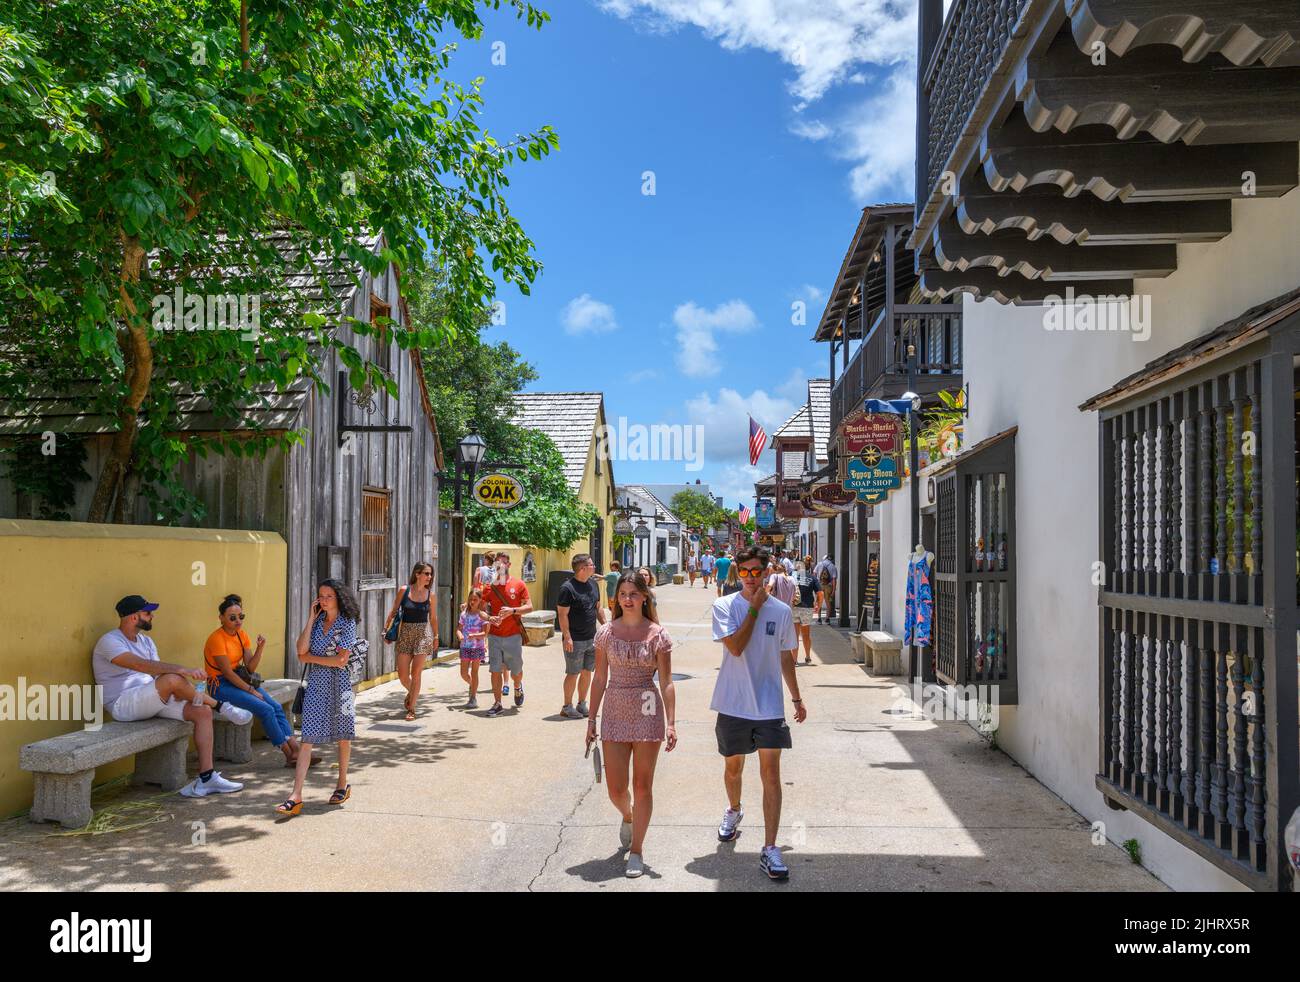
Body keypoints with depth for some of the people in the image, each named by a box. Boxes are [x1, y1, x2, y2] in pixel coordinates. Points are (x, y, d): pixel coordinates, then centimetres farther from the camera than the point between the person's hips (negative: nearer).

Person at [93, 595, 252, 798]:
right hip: (123, 705, -8)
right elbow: (143, 665, -28)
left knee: (203, 711, -12)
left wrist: (184, 690, -12)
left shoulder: (145, 641, 18)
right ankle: (221, 706, -9)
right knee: (172, 679, -33)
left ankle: (206, 779, -14)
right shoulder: (109, 642, -11)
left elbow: (158, 670, 9)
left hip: (153, 701, 8)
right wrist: (183, 671, -38)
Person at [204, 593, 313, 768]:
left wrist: (260, 648, -13)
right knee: (266, 710, -22)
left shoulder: (242, 635, 7)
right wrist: (251, 691, -17)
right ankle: (289, 753, -14)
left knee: (277, 707, -13)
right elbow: (227, 672, -18)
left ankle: (295, 749, -18)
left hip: (238, 680, 8)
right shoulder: (217, 639, -15)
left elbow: (250, 668, 2)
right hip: (220, 685, -8)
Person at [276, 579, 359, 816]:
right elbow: (301, 651, -7)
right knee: (307, 737, -4)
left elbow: (341, 660, -14)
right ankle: (296, 796, -7)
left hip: (338, 684, -3)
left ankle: (342, 785, 28)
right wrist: (311, 619, -5)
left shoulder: (347, 623, -7)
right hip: (315, 684, 3)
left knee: (342, 736, 11)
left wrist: (312, 658, -6)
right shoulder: (316, 621, 6)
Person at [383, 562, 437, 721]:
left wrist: (436, 637, 15)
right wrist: (386, 630, 0)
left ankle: (411, 708, 7)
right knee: (402, 674, 1)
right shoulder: (405, 590, -4)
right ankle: (411, 693, 33)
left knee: (416, 673, -4)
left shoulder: (430, 594, 1)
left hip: (423, 633, 0)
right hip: (405, 632, 0)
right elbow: (393, 612, 3)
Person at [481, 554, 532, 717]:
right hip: (494, 636, 1)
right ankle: (497, 704, 6)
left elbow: (529, 607, -3)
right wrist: (489, 618, -13)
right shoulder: (490, 587, 5)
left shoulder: (518, 585, 0)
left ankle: (518, 688, 41)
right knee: (495, 671, -1)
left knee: (516, 670, 9)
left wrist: (513, 610, -19)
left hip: (513, 635, -1)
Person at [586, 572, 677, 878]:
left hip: (647, 713, -2)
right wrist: (592, 718, 6)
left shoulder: (658, 634, -4)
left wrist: (671, 723, -9)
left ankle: (636, 851, 19)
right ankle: (627, 817, 40)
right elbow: (599, 679, 7)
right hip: (615, 712, 2)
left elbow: (666, 682, -3)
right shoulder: (606, 632, 2)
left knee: (642, 786, 5)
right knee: (615, 788, 4)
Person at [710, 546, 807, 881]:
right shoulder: (724, 606, -6)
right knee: (733, 767, 18)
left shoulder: (781, 611, 1)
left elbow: (786, 658, 12)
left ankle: (770, 849, -3)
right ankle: (733, 811, 49)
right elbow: (736, 647, -20)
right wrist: (754, 608, -16)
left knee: (771, 772, -7)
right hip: (733, 704, 0)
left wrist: (796, 698, 16)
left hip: (769, 705, 0)